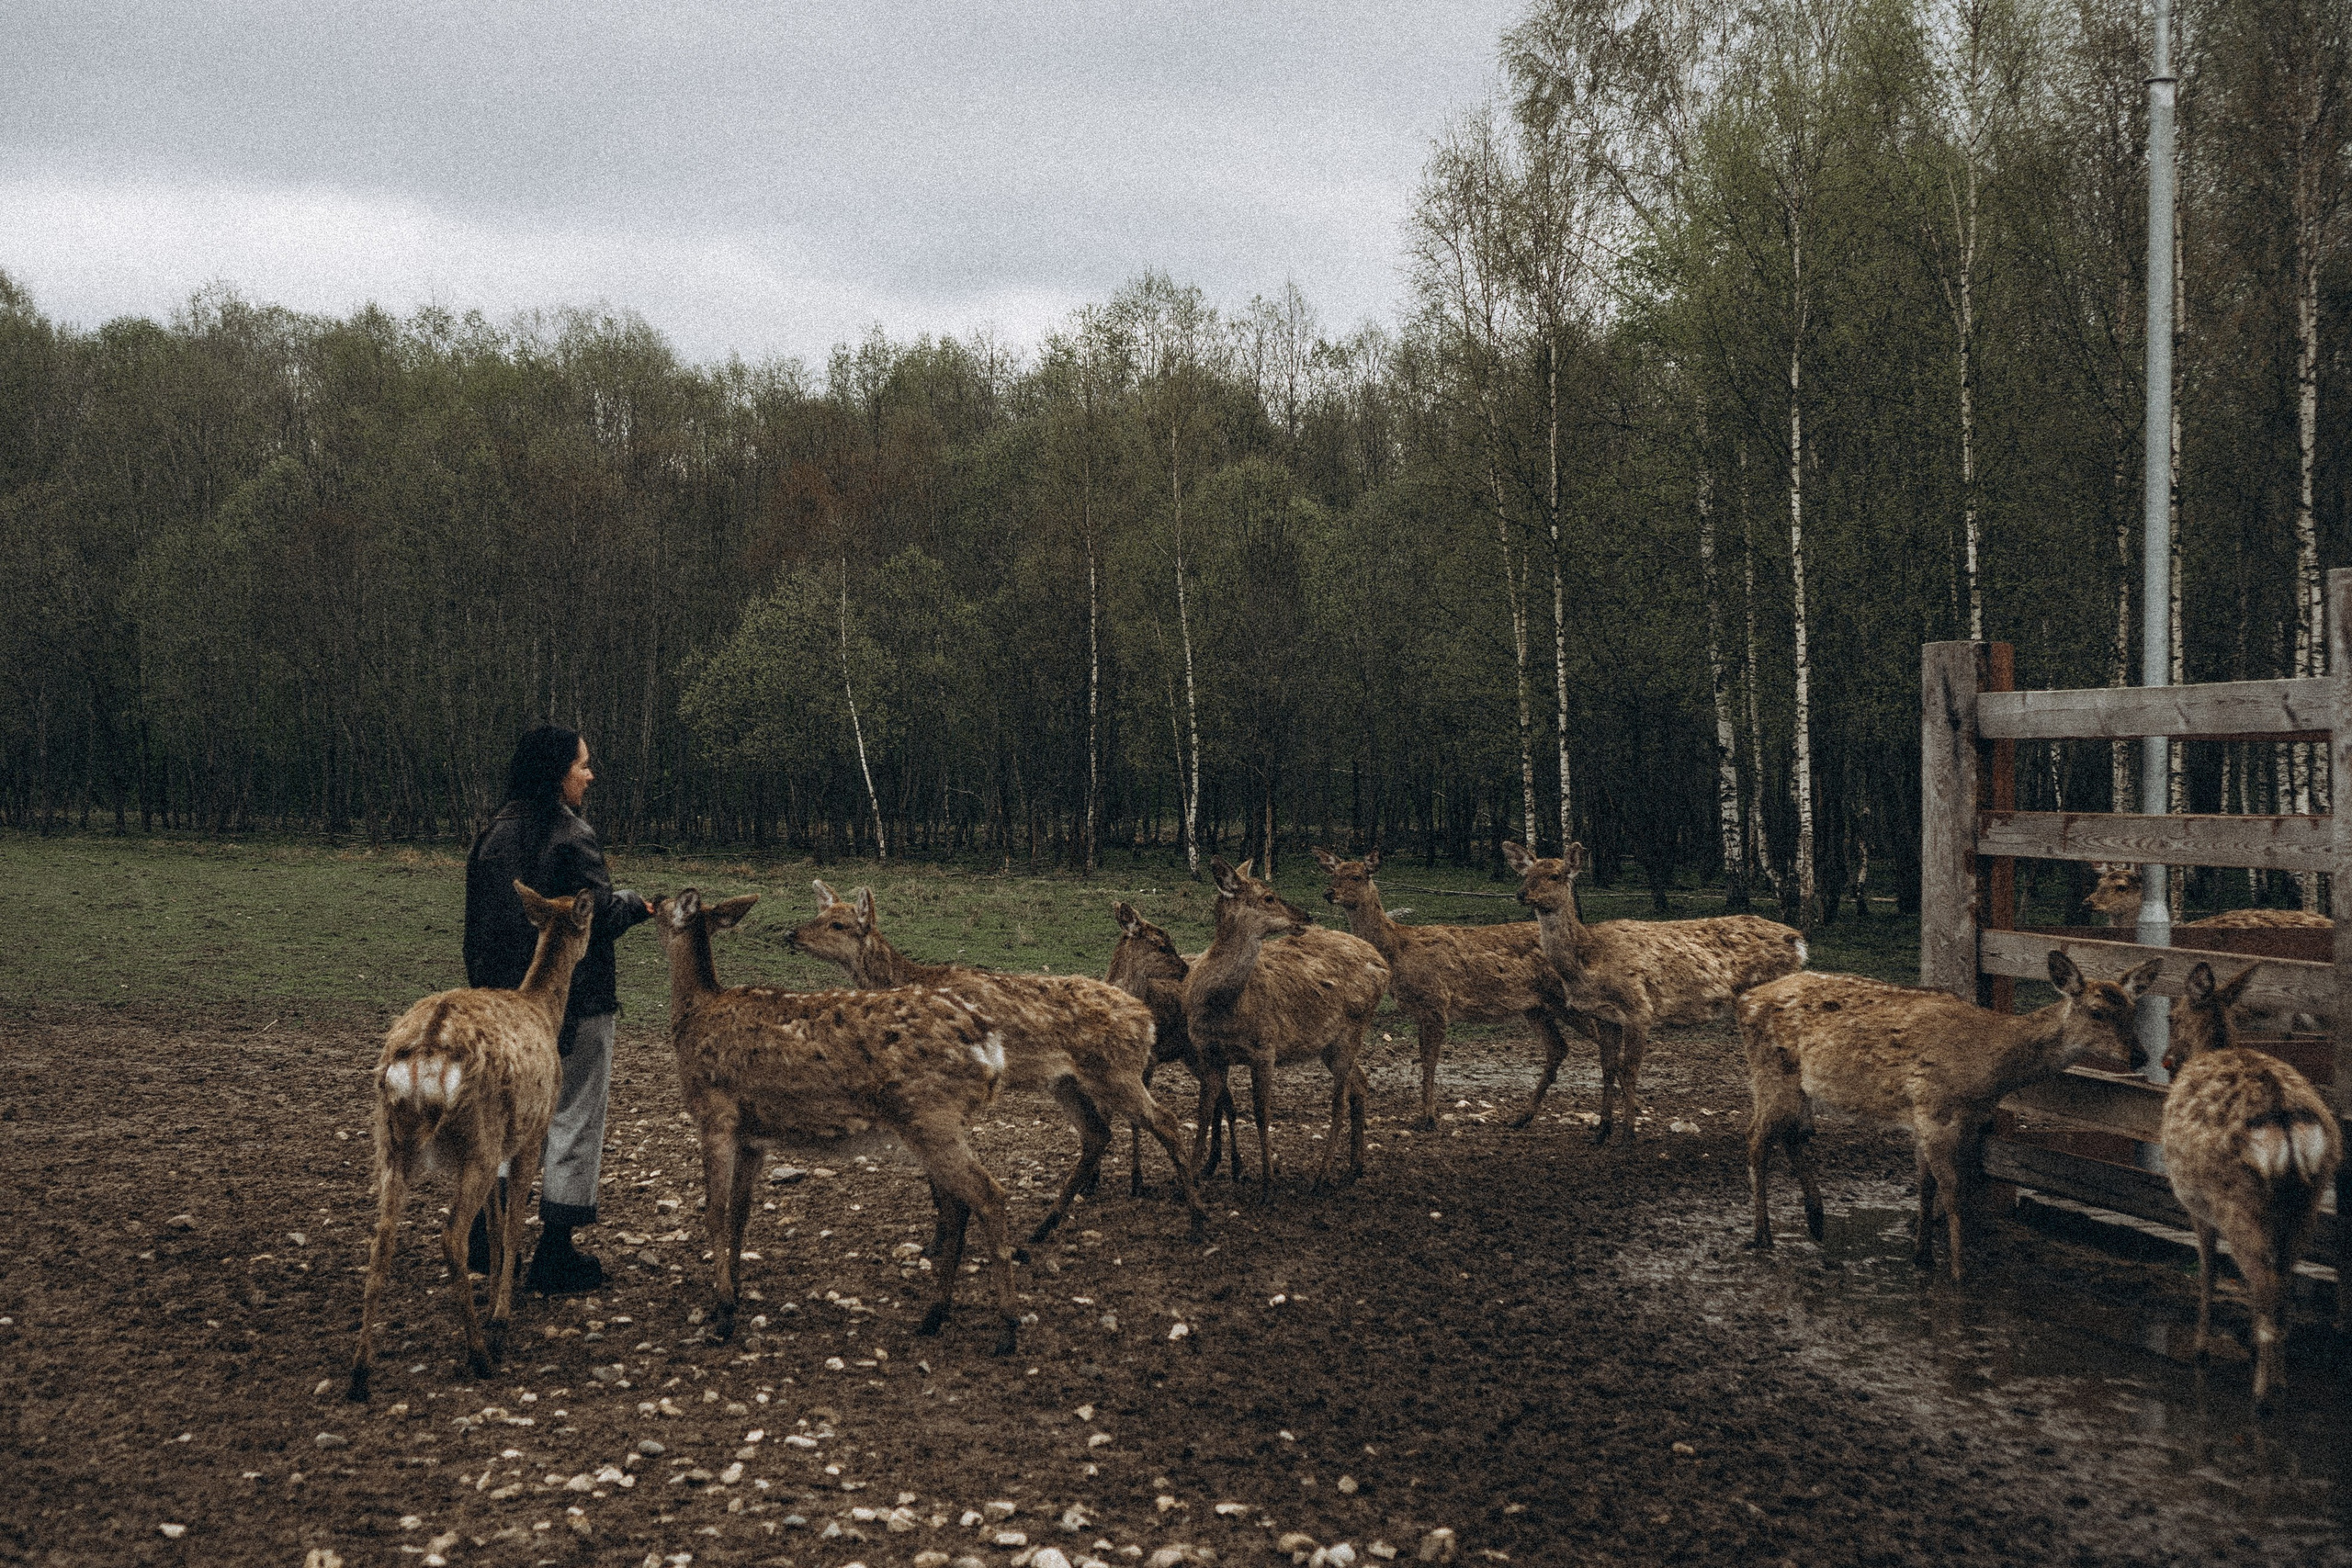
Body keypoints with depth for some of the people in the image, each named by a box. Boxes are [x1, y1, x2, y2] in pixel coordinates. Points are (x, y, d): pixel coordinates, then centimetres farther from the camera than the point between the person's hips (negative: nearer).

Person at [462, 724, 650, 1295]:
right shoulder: (568, 834, -16)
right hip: (574, 1000, -7)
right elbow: (600, 913, -17)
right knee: (575, 1118, 3)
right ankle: (556, 1255, 5)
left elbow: (483, 919, 10)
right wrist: (637, 903, 3)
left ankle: (483, 1237, 22)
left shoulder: (494, 834, 5)